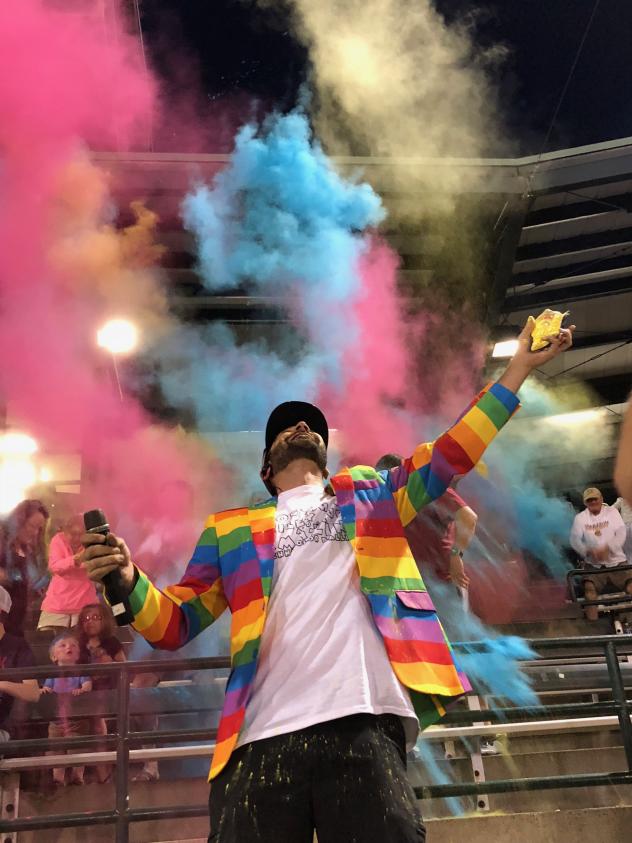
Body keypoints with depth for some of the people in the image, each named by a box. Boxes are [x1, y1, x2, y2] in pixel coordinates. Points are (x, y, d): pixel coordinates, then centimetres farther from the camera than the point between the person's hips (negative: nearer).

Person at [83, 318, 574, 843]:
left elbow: (448, 456, 17)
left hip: (362, 725, 0)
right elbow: (175, 626, 16)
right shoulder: (230, 529, 22)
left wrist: (519, 368, 14)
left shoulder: (368, 492, 24)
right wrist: (129, 580, -5)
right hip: (262, 737, 1)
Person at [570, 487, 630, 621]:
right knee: (590, 587, -24)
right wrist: (589, 551, -26)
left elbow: (621, 533, -8)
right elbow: (575, 540, -6)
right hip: (593, 565, 0)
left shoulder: (612, 512, 3)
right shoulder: (580, 518, 5)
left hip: (616, 561, 0)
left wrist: (607, 548, -26)